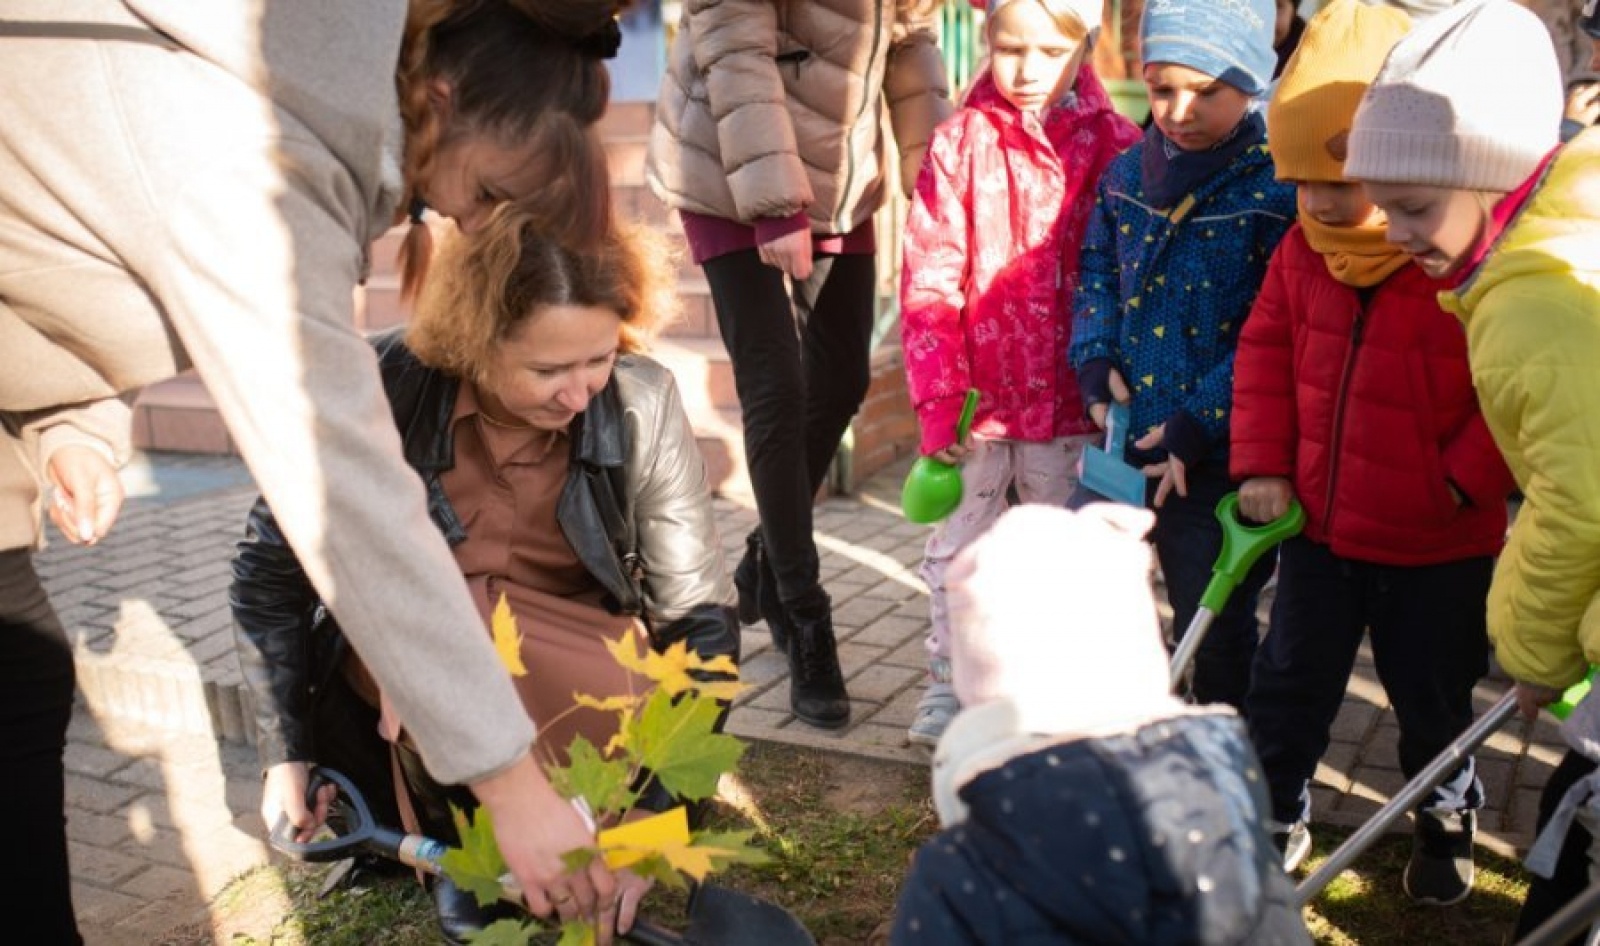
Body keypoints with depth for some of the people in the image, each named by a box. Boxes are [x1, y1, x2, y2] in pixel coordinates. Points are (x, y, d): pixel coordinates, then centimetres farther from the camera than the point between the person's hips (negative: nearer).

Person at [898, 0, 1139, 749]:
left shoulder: (1115, 145, -4)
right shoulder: (960, 141, -4)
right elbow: (930, 278, -7)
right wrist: (939, 395, -13)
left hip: (1069, 398, 0)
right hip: (976, 393, 0)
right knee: (957, 547, 11)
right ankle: (948, 685, 27)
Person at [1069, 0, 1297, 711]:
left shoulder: (1279, 191, -11)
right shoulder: (1126, 176, 6)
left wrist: (1195, 427, -19)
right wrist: (1095, 363, -3)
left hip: (1215, 456, -5)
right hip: (1122, 438, 5)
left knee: (1215, 627, 10)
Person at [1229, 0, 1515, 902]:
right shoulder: (1306, 248, -3)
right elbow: (1267, 347, 6)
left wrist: (1468, 479, -17)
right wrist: (1264, 462, 0)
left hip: (1438, 542, -4)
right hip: (1319, 523, 4)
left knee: (1432, 695, 16)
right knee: (1288, 680, 14)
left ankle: (1449, 818, 41)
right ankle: (1276, 814, 33)